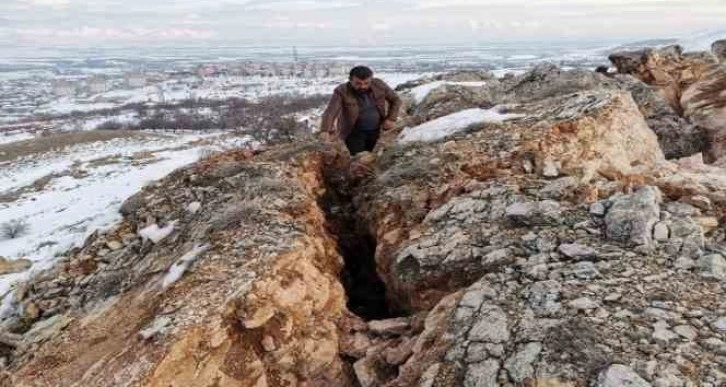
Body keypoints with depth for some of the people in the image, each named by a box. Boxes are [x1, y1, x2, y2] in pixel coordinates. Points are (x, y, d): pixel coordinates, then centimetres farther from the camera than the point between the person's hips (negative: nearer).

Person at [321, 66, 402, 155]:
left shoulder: (379, 85, -11)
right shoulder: (341, 92, -21)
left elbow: (395, 99, 4)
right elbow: (330, 112, -32)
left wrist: (391, 119, -7)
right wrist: (325, 131, -49)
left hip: (377, 131, 4)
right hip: (354, 133, -4)